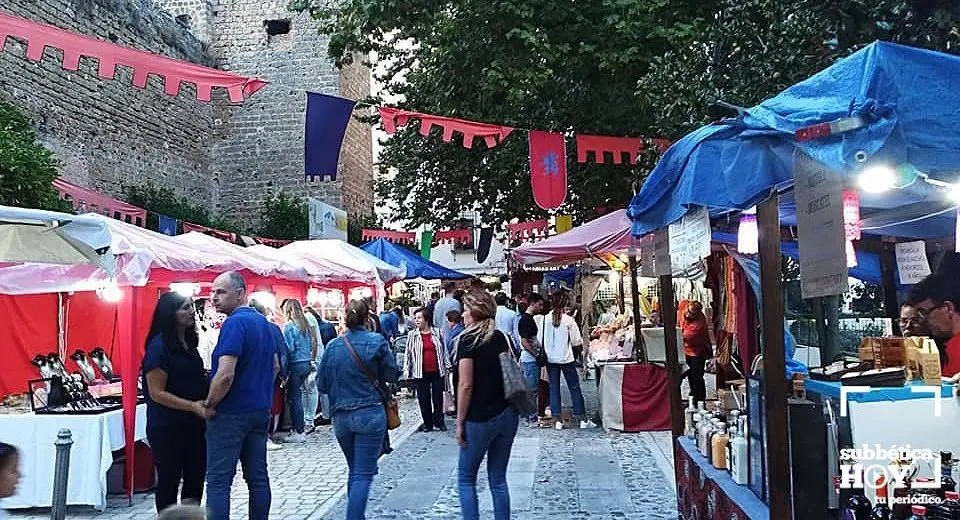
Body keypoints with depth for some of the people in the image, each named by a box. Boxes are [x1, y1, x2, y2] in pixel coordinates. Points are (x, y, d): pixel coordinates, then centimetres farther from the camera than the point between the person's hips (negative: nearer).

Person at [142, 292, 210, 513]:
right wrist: (193, 406, -24)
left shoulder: (188, 342, 9)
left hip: (193, 424, 7)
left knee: (196, 478, 11)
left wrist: (207, 402, 5)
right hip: (167, 427, -7)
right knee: (169, 480, 5)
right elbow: (157, 393, -17)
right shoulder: (159, 346, -13)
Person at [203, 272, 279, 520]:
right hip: (261, 411, 9)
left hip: (231, 413, -8)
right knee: (258, 477, 12)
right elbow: (275, 367, 20)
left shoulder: (235, 323, -17)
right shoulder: (263, 322, 11)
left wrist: (209, 404, -12)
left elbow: (225, 374, -25)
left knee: (218, 481, -4)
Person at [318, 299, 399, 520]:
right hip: (370, 414, -4)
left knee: (355, 471, 20)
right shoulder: (376, 342, -7)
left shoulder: (332, 346, 2)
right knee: (363, 475, -3)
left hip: (340, 416, 4)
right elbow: (392, 375, -1)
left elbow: (323, 385, 5)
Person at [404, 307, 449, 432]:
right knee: (424, 399, 4)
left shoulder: (437, 333, 3)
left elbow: (444, 351, 10)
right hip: (421, 373, 0)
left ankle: (439, 422, 19)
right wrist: (406, 369, -2)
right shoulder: (412, 335, 1)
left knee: (438, 398, 6)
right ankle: (427, 423, 16)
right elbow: (408, 353, 3)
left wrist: (447, 367, 9)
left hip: (437, 371, 0)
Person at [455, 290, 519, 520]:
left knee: (466, 479, 8)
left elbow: (466, 385, -14)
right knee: (498, 479, 13)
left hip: (480, 419, -6)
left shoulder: (468, 340, -11)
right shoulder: (502, 338, 7)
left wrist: (460, 423, -8)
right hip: (508, 415, 6)